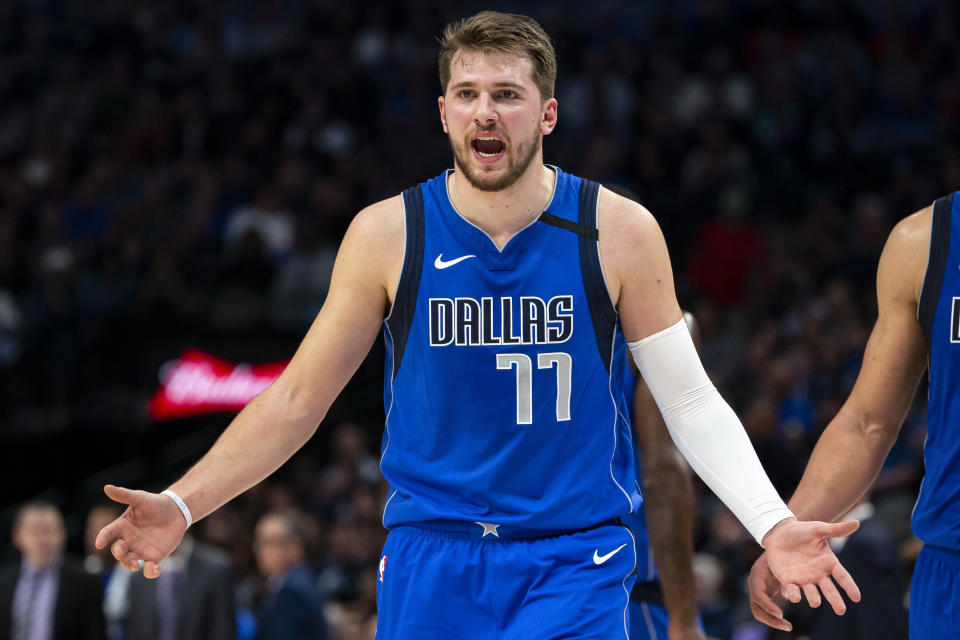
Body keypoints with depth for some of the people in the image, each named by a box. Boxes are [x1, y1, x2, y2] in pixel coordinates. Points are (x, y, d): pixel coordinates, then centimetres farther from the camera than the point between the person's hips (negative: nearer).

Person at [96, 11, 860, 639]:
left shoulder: (618, 234, -4)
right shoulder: (387, 235, -2)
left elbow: (691, 402, 1)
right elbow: (296, 401, 6)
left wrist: (772, 524, -12)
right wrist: (183, 504, -3)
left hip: (574, 564, -2)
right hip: (430, 559, 2)